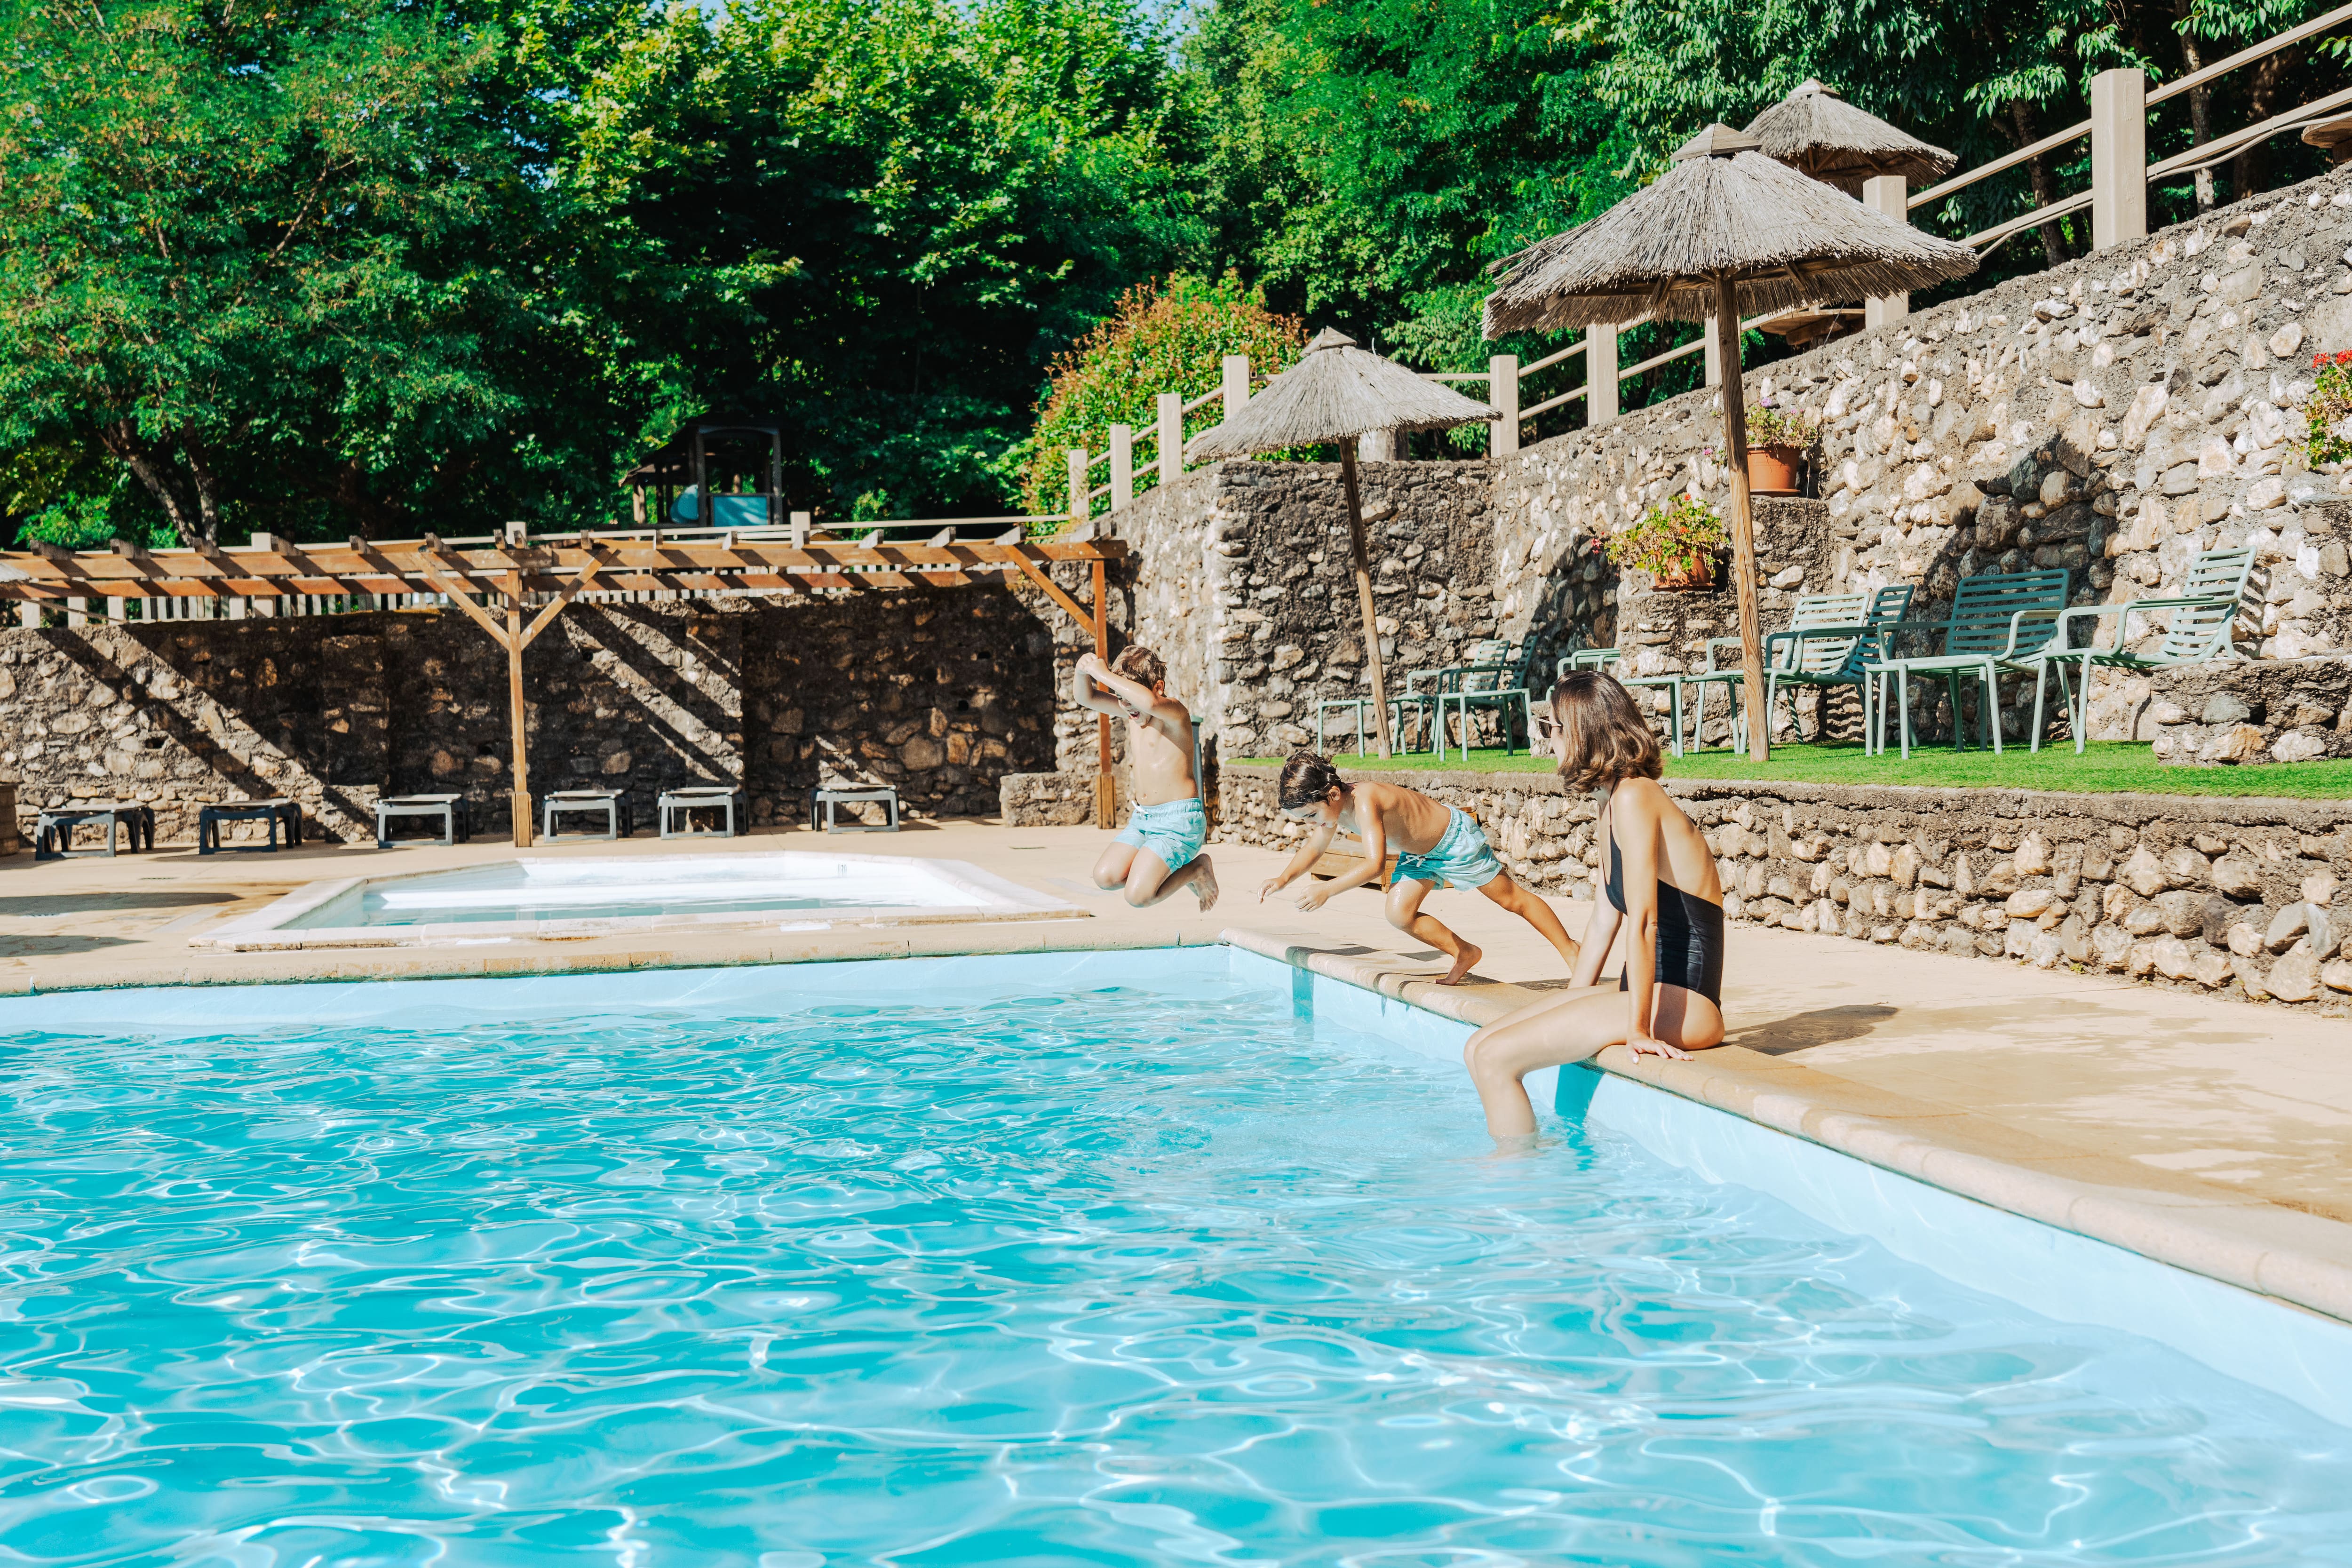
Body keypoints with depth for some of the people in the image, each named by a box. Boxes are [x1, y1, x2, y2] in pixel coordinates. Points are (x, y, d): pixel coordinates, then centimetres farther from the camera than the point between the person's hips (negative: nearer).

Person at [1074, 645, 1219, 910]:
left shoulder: (1173, 713, -16)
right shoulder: (1131, 712, 9)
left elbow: (1149, 702, -40)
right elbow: (1085, 698, 7)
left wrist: (1104, 674, -32)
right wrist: (1083, 672, -16)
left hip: (1179, 819, -9)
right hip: (1142, 819, 9)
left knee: (1138, 896, -19)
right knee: (1105, 877, -8)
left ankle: (1197, 870, 9)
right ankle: (1178, 870, 14)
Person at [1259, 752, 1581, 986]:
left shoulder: (1364, 801, -38)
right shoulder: (1331, 806, -11)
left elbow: (1375, 864, -45)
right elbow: (1314, 848, 6)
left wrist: (1327, 890, -46)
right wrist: (1285, 879, -9)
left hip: (1455, 837, -8)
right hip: (1419, 854, 8)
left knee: (1512, 898, 4)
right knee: (1399, 914, -5)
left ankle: (1572, 953, 19)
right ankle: (1464, 954, 14)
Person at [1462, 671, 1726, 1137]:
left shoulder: (1635, 799, -15)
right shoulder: (1611, 807, 17)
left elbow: (1643, 922, -21)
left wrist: (1638, 1028, -23)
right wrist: (1574, 998, 22)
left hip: (1678, 1005, -10)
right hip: (1650, 996, 10)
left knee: (1495, 1057, -17)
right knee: (1478, 1049, 5)